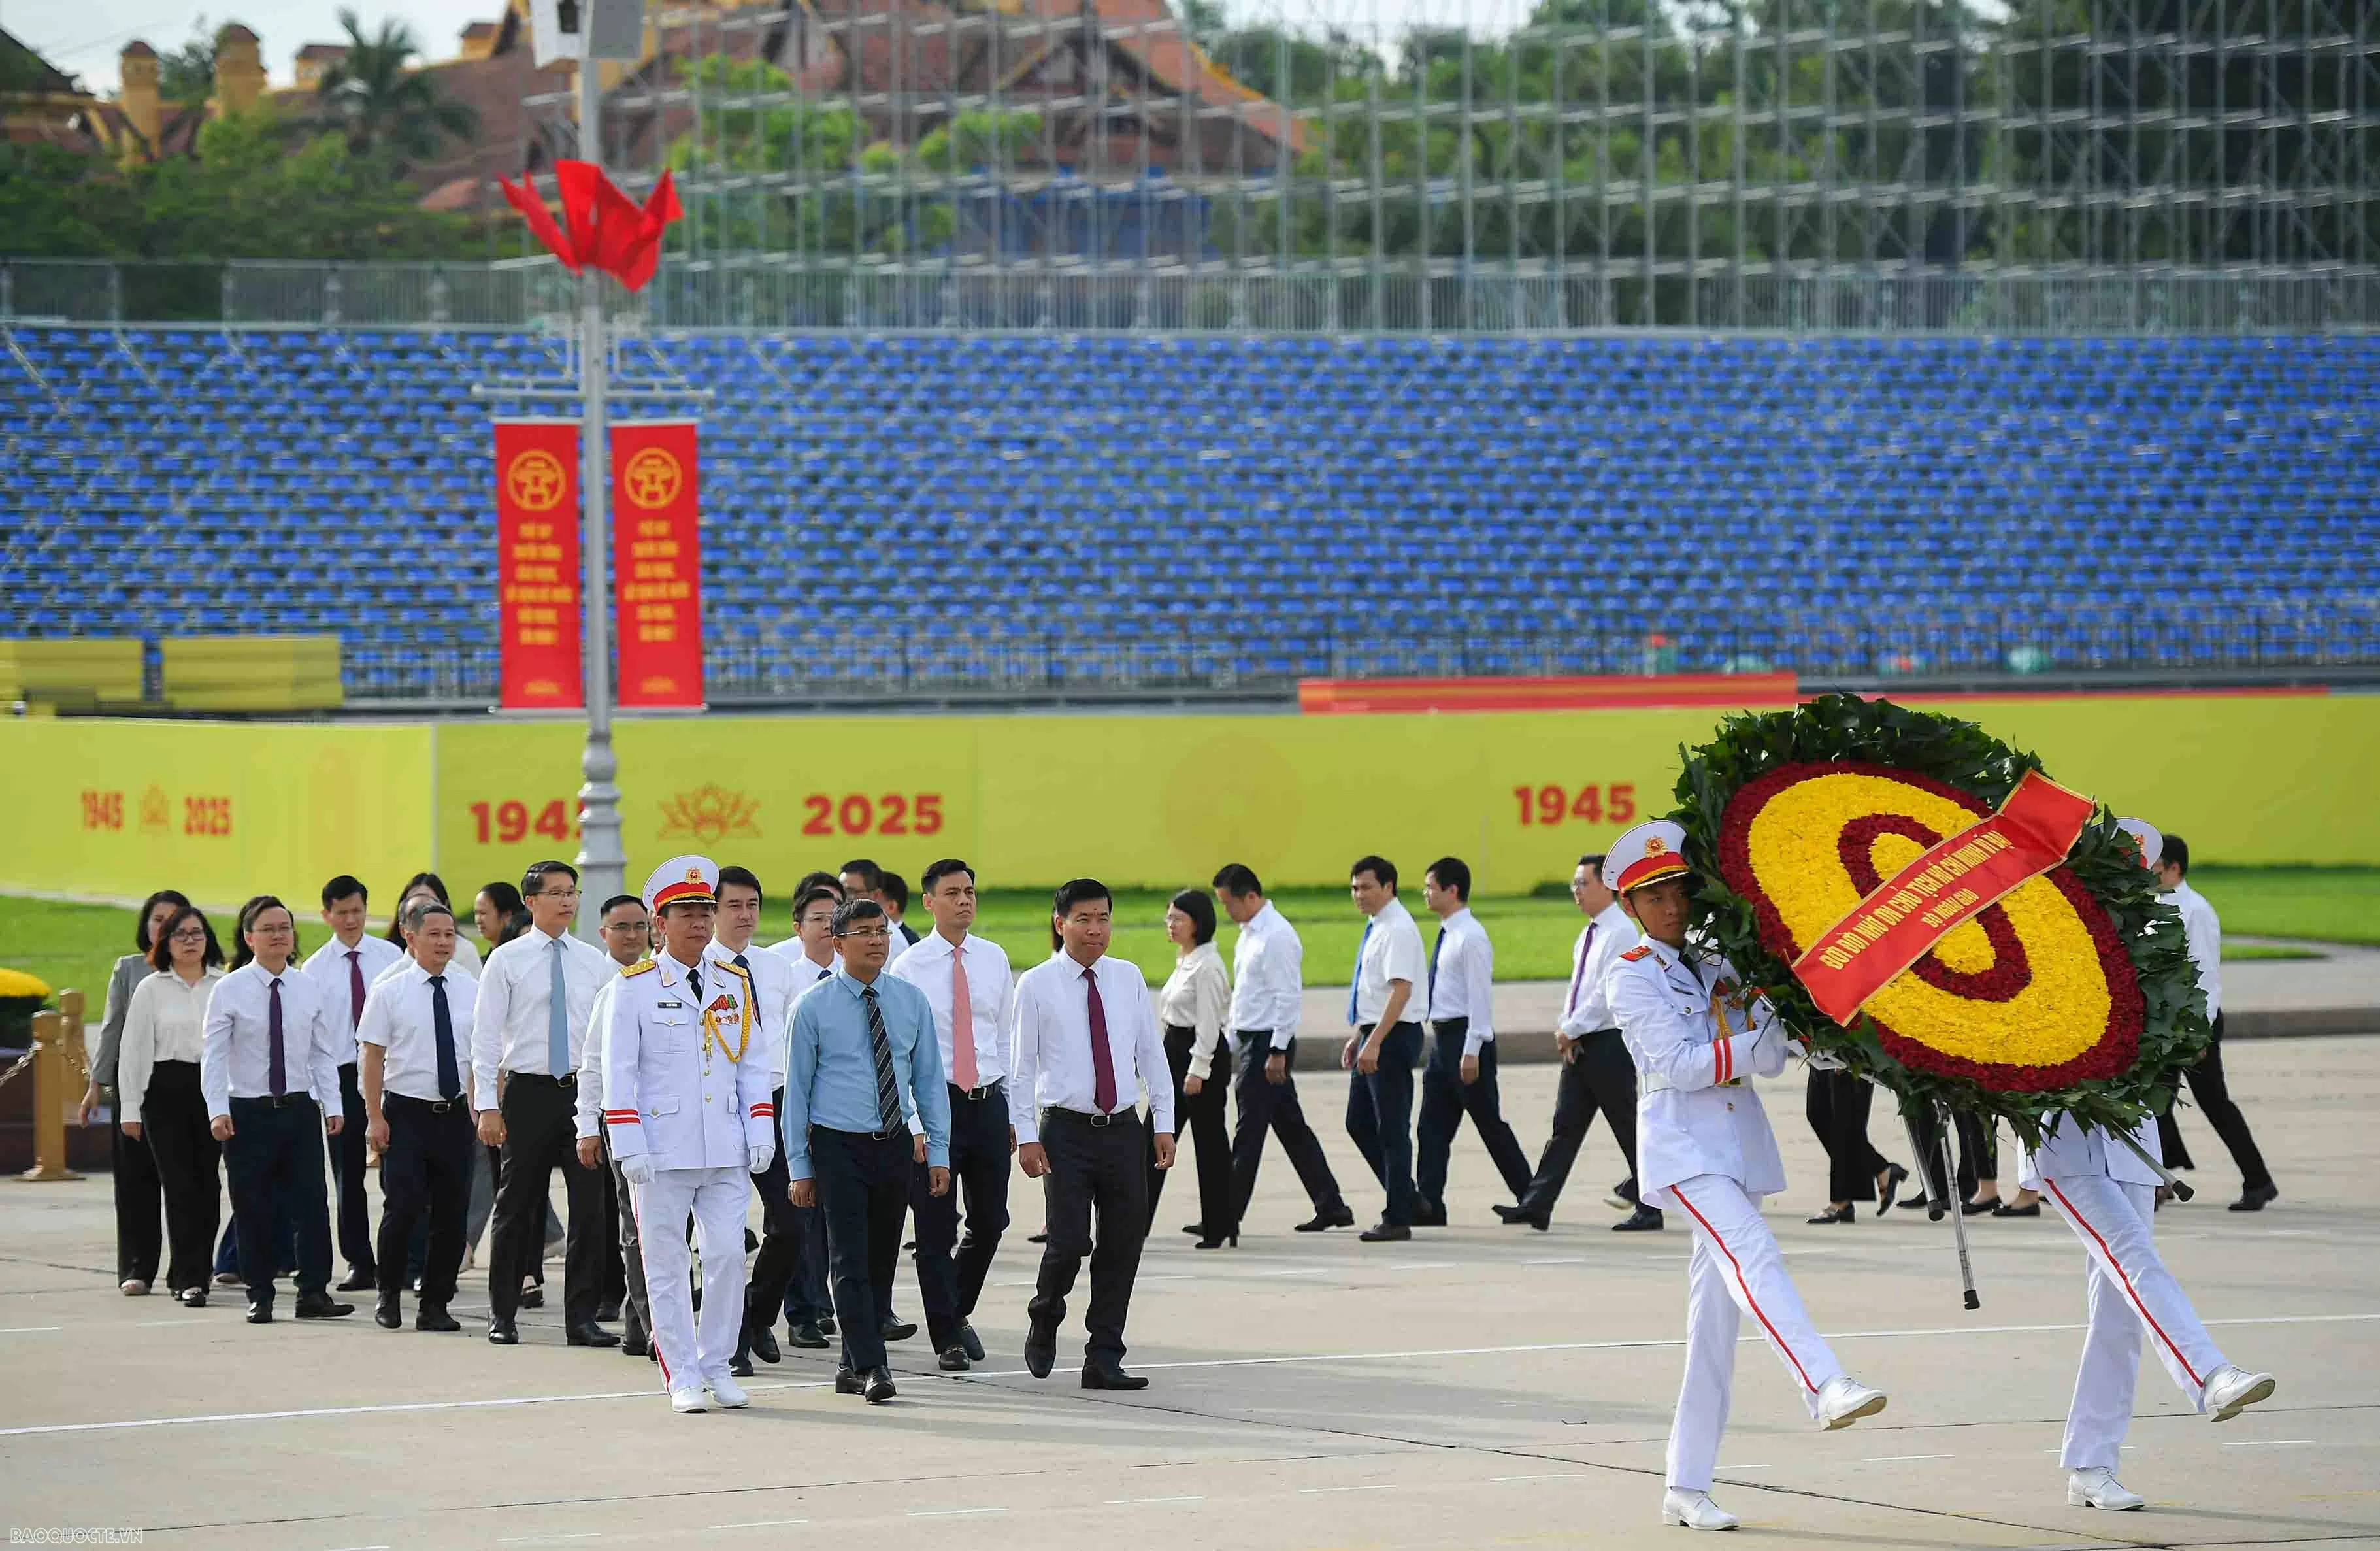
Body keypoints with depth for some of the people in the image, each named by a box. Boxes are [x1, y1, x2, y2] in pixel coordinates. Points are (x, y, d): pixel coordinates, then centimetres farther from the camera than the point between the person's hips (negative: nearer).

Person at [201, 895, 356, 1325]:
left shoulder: (309, 988, 5)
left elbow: (324, 1052, 8)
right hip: (248, 1112, -2)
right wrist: (218, 1111, -16)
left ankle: (314, 1293, 1)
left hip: (300, 1108, 2)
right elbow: (213, 1055, -7)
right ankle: (259, 1297, 12)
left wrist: (332, 1105, 1)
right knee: (253, 1210, 3)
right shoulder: (229, 991, -4)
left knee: (312, 1203, -3)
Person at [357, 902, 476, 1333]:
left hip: (456, 1115, 3)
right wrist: (375, 1117, -7)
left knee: (451, 1214, 3)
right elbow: (371, 1057, -1)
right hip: (406, 1115, -3)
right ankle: (388, 1295, 9)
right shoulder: (390, 993, 0)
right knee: (403, 1208, -10)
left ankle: (435, 1305, 12)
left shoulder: (471, 992, 8)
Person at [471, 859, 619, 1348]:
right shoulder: (507, 960, 1)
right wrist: (488, 1106, -9)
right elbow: (485, 1037, -1)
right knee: (518, 1206, 5)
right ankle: (502, 1314, 16)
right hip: (528, 1092, -2)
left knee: (590, 1205, -2)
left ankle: (582, 1317, 3)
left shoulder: (595, 963, 8)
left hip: (584, 1091, 2)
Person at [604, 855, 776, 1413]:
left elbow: (754, 1064, 12)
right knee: (666, 1265, 1)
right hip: (662, 1153, -3)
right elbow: (619, 1071, -4)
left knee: (727, 1256, -1)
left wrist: (760, 1133, 2)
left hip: (726, 1152, 3)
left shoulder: (734, 985, 10)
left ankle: (716, 1367, 12)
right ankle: (682, 1377, 8)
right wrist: (629, 1145, -11)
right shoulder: (635, 988, -2)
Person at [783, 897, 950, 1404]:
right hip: (839, 1147, -4)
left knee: (882, 1261, 8)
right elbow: (797, 1089, 0)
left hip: (896, 1145, 4)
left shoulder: (911, 1001, 6)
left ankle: (852, 1368, 18)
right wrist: (799, 1166, -3)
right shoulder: (814, 1008, -3)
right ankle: (871, 1367, -14)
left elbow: (929, 1078, 10)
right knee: (851, 1262, -11)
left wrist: (938, 1151, 5)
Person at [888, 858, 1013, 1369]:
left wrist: (1011, 1110, 12)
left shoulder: (993, 959, 7)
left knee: (991, 1221, 9)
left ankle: (958, 1312, 31)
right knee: (936, 1228, 0)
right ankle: (947, 1337, 8)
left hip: (989, 1102, 4)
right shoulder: (909, 968, -5)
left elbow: (1005, 1038, 13)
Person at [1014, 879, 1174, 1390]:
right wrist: (1026, 1135, -7)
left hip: (1124, 1129, 4)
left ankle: (1104, 1360, 11)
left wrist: (1163, 1121, 6)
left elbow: (1152, 1053, 11)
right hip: (1066, 1131, -4)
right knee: (1069, 1241, -11)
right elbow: (1022, 1065, -1)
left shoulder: (1129, 979, 8)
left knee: (1124, 1243, 2)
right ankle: (1044, 1322, 20)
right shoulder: (1036, 986, -2)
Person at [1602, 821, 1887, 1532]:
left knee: (1716, 1315, 4)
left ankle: (1687, 1487, 7)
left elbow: (1770, 1060, 5)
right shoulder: (1634, 977, 0)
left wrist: (1752, 1003, -11)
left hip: (1739, 1146, 6)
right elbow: (1679, 1065, -12)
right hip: (1681, 1146, -6)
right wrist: (1749, 1043, -7)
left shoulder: (1718, 966, 15)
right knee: (1752, 1254, -29)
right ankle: (1825, 1387, -50)